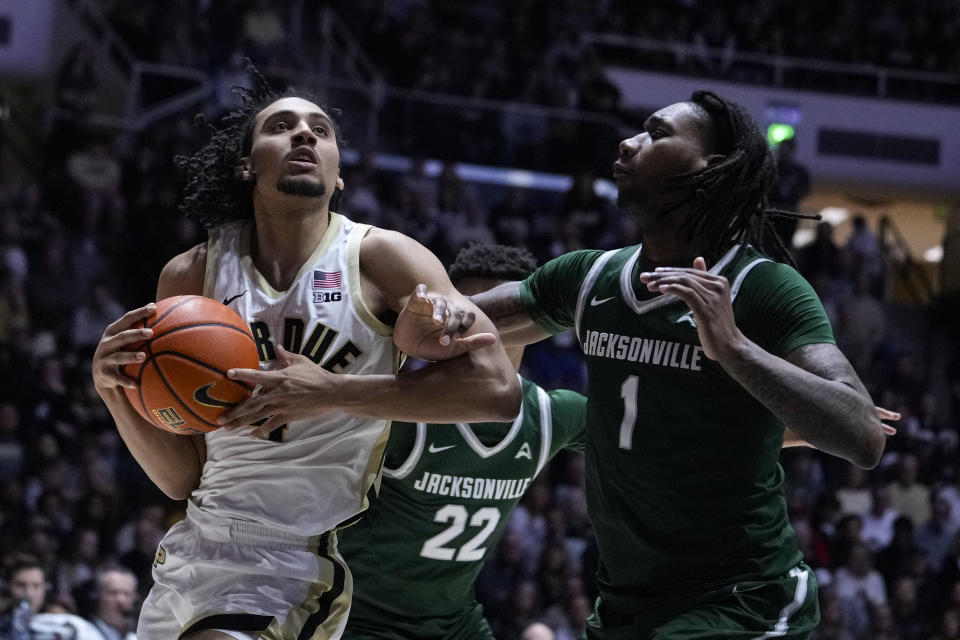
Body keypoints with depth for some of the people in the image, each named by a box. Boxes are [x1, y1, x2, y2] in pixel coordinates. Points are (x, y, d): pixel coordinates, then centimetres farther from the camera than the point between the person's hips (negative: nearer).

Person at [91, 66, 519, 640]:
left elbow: (497, 389, -19)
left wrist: (331, 392, -23)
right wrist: (114, 389, -11)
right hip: (199, 545, 5)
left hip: (306, 565, -5)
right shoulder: (192, 276, 5)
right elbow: (182, 477, 8)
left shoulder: (379, 258, -5)